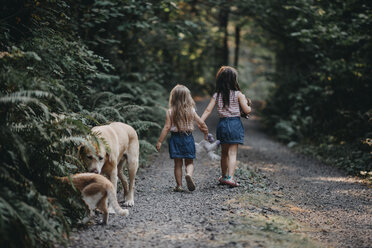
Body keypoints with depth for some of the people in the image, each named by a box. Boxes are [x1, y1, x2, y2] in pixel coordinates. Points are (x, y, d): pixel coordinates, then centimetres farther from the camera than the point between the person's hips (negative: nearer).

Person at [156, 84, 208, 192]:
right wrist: (205, 132, 22)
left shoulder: (170, 112, -7)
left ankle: (179, 185, 10)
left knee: (178, 163, 9)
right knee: (189, 162, 11)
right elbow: (201, 123, 2)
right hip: (188, 138, 1)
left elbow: (167, 127, -10)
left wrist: (159, 141, -5)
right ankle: (189, 174, -18)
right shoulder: (191, 110, -2)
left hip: (175, 138, -1)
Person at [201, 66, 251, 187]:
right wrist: (250, 107, 16)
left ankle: (224, 177, 30)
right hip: (234, 124, -4)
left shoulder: (216, 95, 2)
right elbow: (246, 110, -5)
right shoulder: (238, 94, -6)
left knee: (224, 153, 18)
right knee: (232, 153, -3)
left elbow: (208, 110, -3)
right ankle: (230, 177, -13)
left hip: (222, 124, 4)